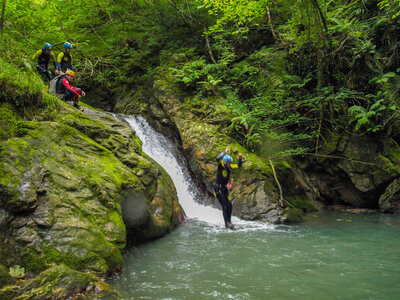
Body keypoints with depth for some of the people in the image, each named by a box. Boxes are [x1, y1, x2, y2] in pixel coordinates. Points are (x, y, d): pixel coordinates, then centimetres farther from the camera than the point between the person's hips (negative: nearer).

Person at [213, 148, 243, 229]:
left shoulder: (229, 167, 6)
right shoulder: (221, 165, -12)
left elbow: (238, 165, 17)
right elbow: (218, 158, -33)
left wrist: (240, 159, 1)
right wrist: (225, 152, -31)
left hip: (225, 189, 7)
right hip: (218, 189, -7)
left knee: (229, 205, 2)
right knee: (224, 205, -13)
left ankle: (229, 222, 11)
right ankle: (227, 222, -14)